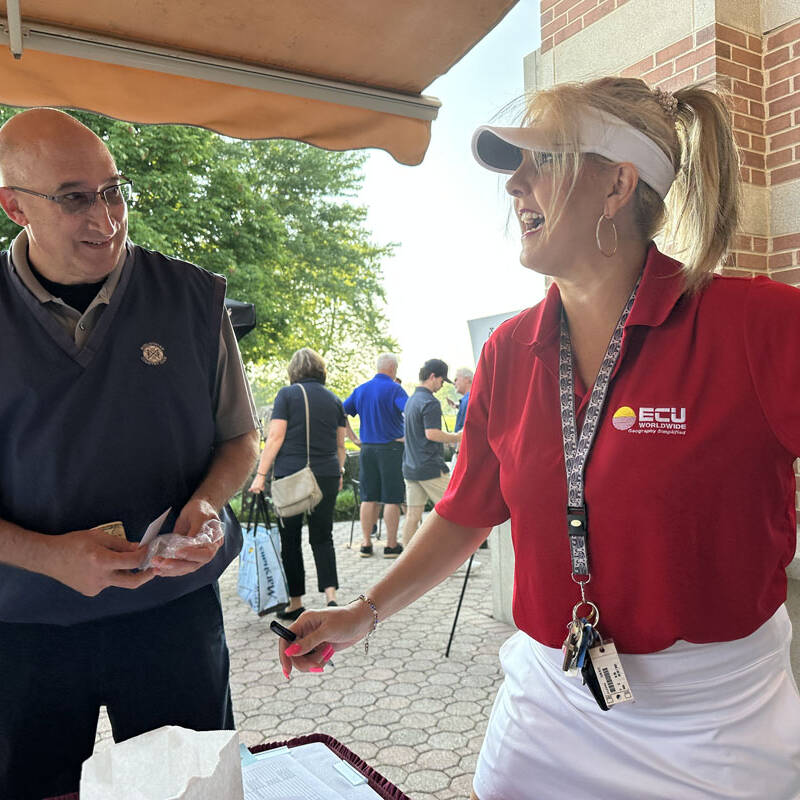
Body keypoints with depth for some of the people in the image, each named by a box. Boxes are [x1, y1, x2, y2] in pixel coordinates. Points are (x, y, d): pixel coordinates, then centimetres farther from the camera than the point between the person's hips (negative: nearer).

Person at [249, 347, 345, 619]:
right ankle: (330, 594, -4)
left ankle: (295, 604, 13)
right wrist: (339, 473, 27)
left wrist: (261, 474, -5)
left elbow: (275, 437, -8)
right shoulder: (334, 399, 11)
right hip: (326, 476, 4)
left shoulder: (287, 395, -1)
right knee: (322, 537, 11)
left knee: (290, 540, 7)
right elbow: (340, 444, 16)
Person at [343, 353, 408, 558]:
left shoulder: (360, 390, 10)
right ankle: (391, 545, 7)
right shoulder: (394, 389, -8)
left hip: (367, 449, 5)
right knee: (392, 499, 2)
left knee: (368, 498, 11)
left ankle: (366, 544, 15)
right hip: (391, 448, -5)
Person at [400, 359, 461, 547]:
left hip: (410, 466, 9)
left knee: (413, 515, 8)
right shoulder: (430, 402, -13)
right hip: (430, 467, -8)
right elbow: (432, 433, -22)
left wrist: (452, 437, 25)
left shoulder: (411, 399, 17)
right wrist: (457, 437, -9)